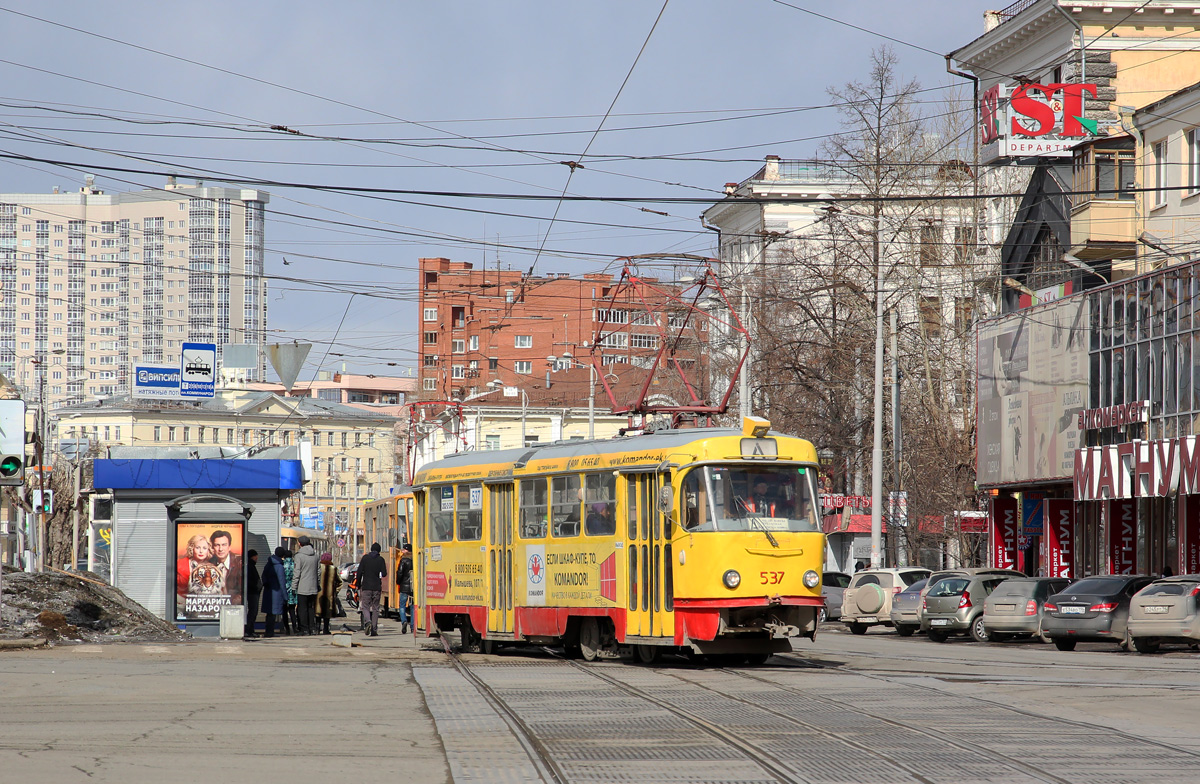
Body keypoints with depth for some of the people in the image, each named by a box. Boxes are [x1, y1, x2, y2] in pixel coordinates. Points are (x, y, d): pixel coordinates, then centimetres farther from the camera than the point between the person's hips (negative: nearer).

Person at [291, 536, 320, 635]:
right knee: (311, 609, 12)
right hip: (313, 588, 5)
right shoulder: (314, 554, 6)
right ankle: (313, 628, 12)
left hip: (302, 588, -5)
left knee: (303, 609, 0)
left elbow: (297, 572, -13)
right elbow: (316, 570, 11)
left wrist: (294, 586, -7)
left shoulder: (299, 556, -11)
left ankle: (304, 629, -1)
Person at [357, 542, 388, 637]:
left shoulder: (365, 558, 2)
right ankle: (374, 629, 5)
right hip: (377, 587, 1)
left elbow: (359, 572, -1)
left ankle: (367, 622, -24)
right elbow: (384, 574, -6)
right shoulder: (381, 559, 1)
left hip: (366, 586, -1)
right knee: (375, 608, 7)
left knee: (365, 606, 4)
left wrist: (359, 585, 7)